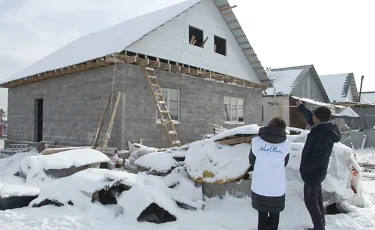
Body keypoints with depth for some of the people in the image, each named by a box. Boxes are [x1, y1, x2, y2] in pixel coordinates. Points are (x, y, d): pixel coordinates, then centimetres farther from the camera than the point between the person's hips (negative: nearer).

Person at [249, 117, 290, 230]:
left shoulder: (256, 141, -5)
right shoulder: (286, 144, -3)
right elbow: (284, 164, 8)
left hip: (260, 186, 0)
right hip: (277, 186, 0)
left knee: (262, 213, 16)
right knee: (275, 213, 18)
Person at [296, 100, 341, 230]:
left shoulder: (322, 135, -30)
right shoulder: (324, 129, 1)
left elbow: (317, 158, -29)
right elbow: (309, 118, 20)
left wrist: (304, 168, -15)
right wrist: (301, 107, 31)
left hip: (313, 173, -10)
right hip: (317, 172, 10)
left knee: (310, 201, 2)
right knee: (317, 199, 19)